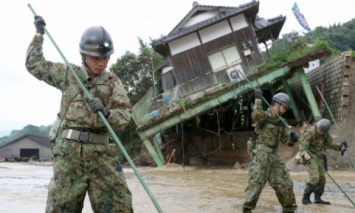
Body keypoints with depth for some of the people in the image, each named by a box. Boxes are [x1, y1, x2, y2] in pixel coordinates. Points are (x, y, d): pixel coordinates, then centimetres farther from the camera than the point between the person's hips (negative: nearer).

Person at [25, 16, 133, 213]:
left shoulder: (113, 82, 9)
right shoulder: (68, 74, 11)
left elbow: (125, 115, -1)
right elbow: (34, 64, 19)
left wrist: (106, 112, -20)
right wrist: (39, 34, 17)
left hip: (102, 153, 0)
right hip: (69, 151, 0)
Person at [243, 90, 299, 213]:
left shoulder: (280, 123, 16)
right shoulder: (263, 116, -6)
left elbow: (287, 141, 15)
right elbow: (256, 114, -32)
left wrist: (293, 138, -6)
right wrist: (258, 99, -23)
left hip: (274, 156, 7)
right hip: (261, 155, -7)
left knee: (285, 183, 7)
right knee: (256, 183, -11)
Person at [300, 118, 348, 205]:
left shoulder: (325, 133, 2)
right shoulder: (309, 133, -19)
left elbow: (330, 144, 9)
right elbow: (303, 146, -27)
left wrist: (339, 147, -6)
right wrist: (305, 154, -46)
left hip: (319, 158, 7)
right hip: (310, 157, -7)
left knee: (322, 178, 4)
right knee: (314, 177, -18)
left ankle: (317, 198, 14)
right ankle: (305, 198, -10)